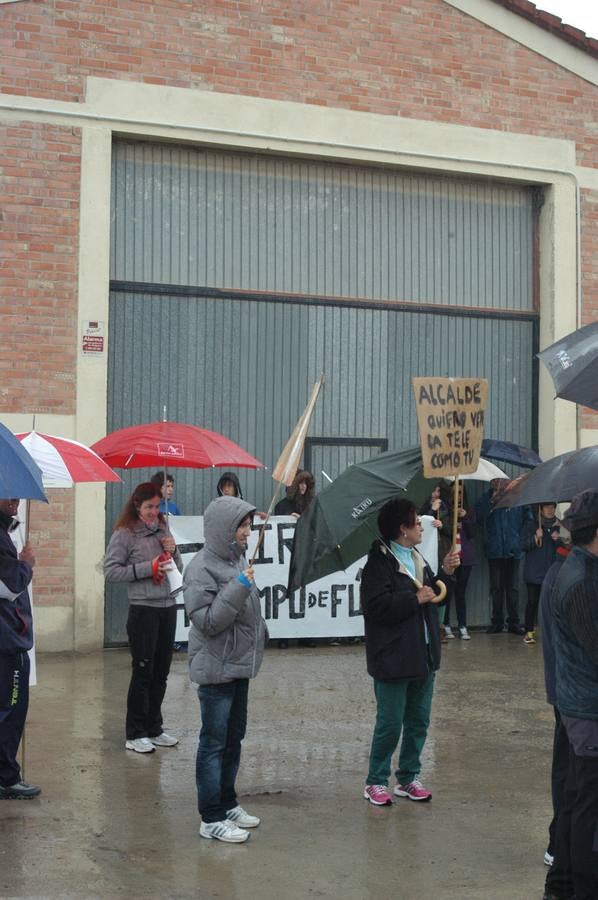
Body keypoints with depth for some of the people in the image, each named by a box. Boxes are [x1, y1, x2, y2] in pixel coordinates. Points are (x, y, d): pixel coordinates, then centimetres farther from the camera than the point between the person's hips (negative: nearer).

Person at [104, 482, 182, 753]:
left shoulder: (163, 530, 11)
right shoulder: (125, 534, -7)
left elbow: (178, 569, 18)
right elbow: (110, 571, -12)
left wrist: (172, 551, -2)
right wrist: (147, 568, -15)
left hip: (168, 606, 6)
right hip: (143, 609, -6)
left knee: (161, 672, 12)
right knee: (142, 672, -2)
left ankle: (154, 729, 23)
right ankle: (135, 734, 7)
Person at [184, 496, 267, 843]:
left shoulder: (237, 558, 9)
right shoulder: (202, 568, -17)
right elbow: (206, 620, -21)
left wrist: (258, 640, 23)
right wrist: (237, 588, -27)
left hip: (240, 665, 9)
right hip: (216, 668, -9)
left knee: (234, 737, 17)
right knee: (214, 742, -2)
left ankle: (227, 803, 30)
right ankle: (212, 818, 5)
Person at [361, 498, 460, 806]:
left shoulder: (417, 560, 14)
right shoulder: (380, 562, -14)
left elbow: (432, 595, 22)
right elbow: (377, 605, -24)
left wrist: (444, 573, 7)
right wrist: (415, 598, -20)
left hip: (423, 654, 9)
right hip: (393, 658, -9)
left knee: (419, 720, 13)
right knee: (390, 723, -2)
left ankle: (408, 778, 25)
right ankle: (375, 782, 12)